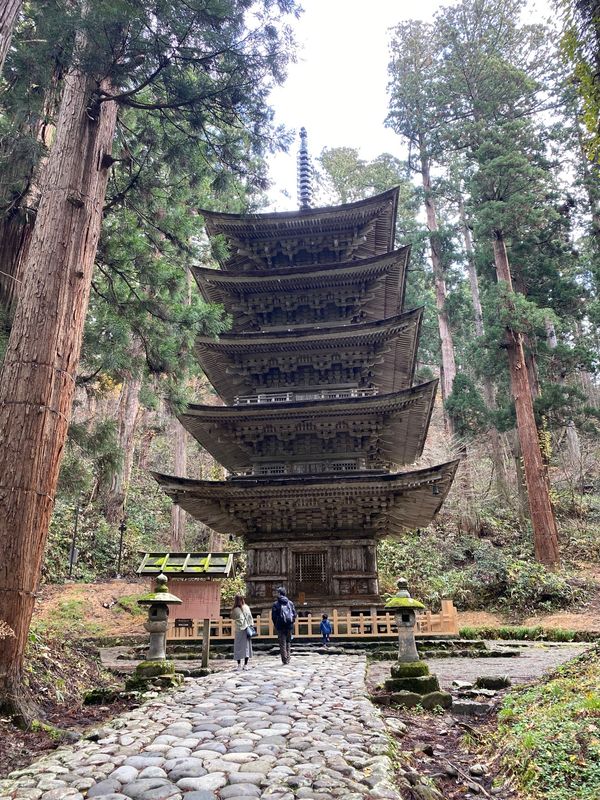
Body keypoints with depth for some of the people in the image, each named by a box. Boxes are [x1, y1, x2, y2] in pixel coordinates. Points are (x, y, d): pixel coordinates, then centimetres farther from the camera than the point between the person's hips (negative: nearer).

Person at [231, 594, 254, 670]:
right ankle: (245, 664, 9)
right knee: (246, 646, 8)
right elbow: (250, 618, 6)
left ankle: (239, 665, 4)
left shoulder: (235, 610, -14)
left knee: (238, 647, 5)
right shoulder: (247, 608, 1)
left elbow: (233, 617, -5)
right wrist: (251, 626, 9)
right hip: (247, 629, 4)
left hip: (239, 630, -4)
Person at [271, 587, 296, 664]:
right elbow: (294, 614, 5)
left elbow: (273, 616, -5)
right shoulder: (290, 603, 5)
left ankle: (284, 660, 0)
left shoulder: (276, 604, -6)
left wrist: (276, 625, 8)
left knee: (282, 643, 4)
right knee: (288, 642, 15)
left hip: (280, 626, -3)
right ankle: (288, 659, 15)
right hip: (289, 626, 3)